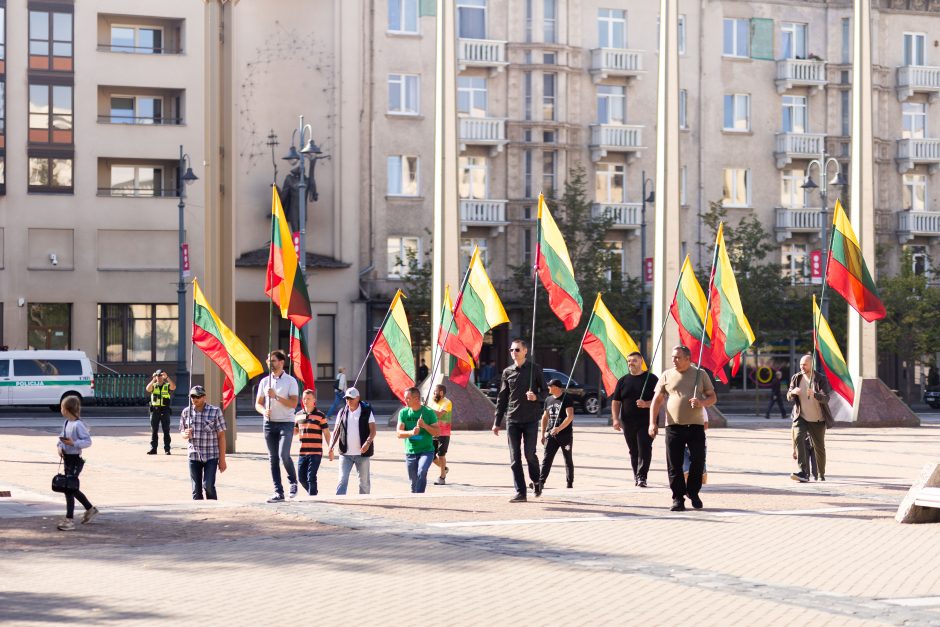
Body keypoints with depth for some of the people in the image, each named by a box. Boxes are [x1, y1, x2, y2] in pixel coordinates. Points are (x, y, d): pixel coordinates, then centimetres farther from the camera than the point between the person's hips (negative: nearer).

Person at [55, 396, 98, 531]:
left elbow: (88, 441, -18)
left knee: (69, 489, -8)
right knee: (72, 488, 18)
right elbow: (62, 437, 18)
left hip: (75, 460, -9)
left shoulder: (78, 425, -19)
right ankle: (90, 509, 35)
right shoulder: (66, 423, 8)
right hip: (67, 458, 9)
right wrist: (59, 446, 0)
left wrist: (73, 443, -29)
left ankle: (69, 520, -4)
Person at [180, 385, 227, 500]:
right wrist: (186, 435, -10)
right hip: (194, 456, 3)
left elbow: (221, 436, -2)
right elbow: (183, 433, 16)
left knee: (208, 485, -13)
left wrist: (222, 459, -4)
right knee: (196, 490, 4)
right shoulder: (186, 412, 6)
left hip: (211, 456, -3)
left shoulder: (215, 411, -3)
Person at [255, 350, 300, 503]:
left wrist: (276, 396, -19)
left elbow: (293, 403, -10)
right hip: (269, 423, 4)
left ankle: (293, 482, 8)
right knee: (273, 458, 2)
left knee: (284, 455, -17)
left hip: (286, 423, -4)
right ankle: (278, 492, 5)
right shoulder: (265, 381, 11)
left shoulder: (290, 381, -2)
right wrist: (264, 411, -11)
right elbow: (258, 403, 12)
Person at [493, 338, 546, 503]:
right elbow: (502, 398, 13)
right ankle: (520, 492, 3)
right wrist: (497, 422, 11)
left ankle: (536, 481, 22)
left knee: (529, 453, -6)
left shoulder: (535, 369, 2)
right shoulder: (507, 372, 10)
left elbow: (544, 391, 5)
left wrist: (536, 397, -18)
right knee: (514, 458, -1)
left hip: (531, 419, -3)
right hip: (512, 420, 3)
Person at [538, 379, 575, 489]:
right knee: (547, 459, -8)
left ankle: (570, 483, 15)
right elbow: (545, 417, 20)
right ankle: (540, 481, -16)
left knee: (568, 460, 7)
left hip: (565, 434, -5)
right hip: (552, 435, 5)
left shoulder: (567, 400, -7)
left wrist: (559, 428, -26)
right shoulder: (548, 400, 13)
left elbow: (570, 416, -18)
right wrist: (542, 433, 16)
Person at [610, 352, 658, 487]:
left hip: (646, 421, -4)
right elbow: (615, 401, 13)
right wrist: (615, 419, 1)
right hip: (628, 423, 4)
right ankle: (637, 476, 17)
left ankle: (642, 477, -15)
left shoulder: (651, 378, 2)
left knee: (644, 449, -13)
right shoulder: (623, 380, 13)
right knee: (633, 451, 8)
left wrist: (646, 404, -20)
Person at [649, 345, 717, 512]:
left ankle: (693, 493, 18)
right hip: (673, 426, 0)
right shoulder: (667, 376, 8)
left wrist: (702, 403, -13)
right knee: (674, 465, -2)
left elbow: (712, 397, 10)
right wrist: (652, 423, -4)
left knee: (698, 461, -3)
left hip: (696, 425, 0)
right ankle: (678, 498, 6)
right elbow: (657, 400, 7)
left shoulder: (700, 374, 8)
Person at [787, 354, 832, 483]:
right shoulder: (796, 378, 1)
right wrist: (792, 392, -23)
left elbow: (826, 398, -17)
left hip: (817, 419, -1)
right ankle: (803, 472, -33)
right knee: (798, 438, -26)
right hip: (801, 417, 1)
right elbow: (789, 397, 2)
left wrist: (814, 394, -38)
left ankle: (821, 474, 34)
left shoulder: (820, 379, -8)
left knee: (819, 447, 9)